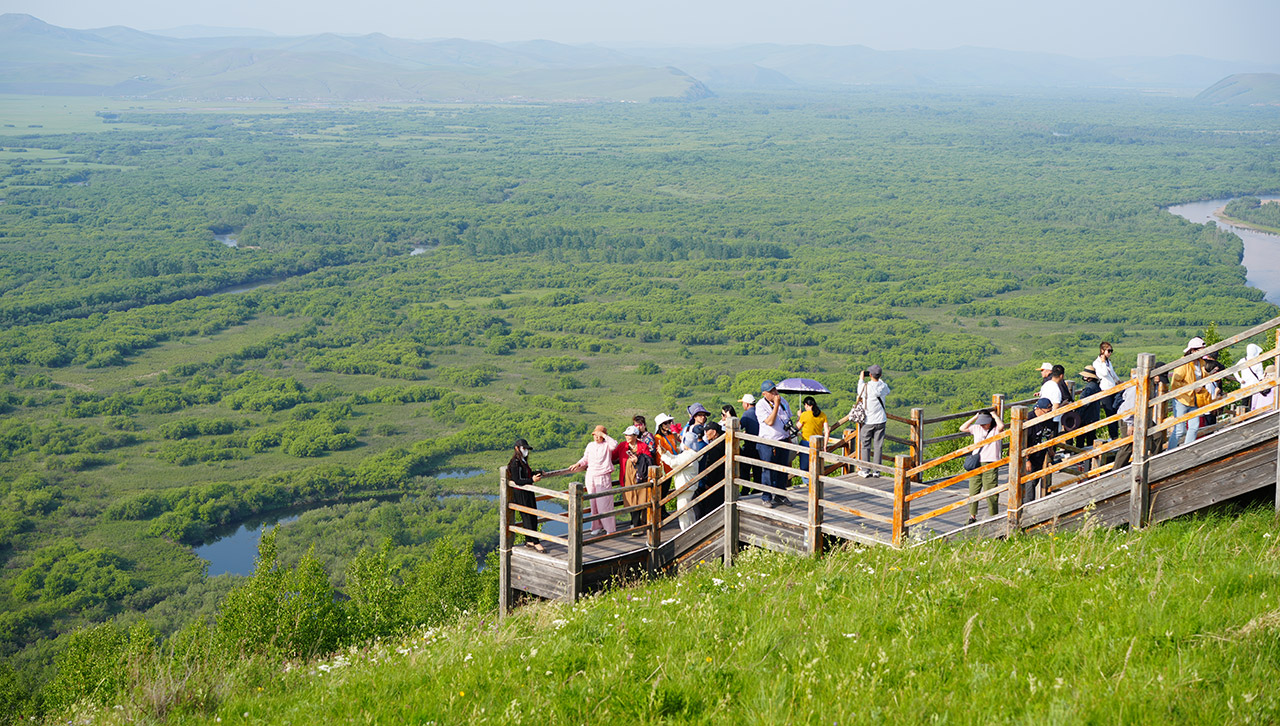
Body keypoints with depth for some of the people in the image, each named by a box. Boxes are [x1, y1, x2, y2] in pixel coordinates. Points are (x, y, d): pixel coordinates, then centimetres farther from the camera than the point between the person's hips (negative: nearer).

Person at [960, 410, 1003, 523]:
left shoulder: (995, 429, -1)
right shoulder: (976, 428, 11)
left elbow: (1001, 426, -23)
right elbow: (962, 428, 8)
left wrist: (994, 415, -7)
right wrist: (974, 417, 6)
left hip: (990, 466, -4)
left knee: (991, 493, -3)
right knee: (973, 492, 6)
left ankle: (994, 517, 7)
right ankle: (972, 517, 16)